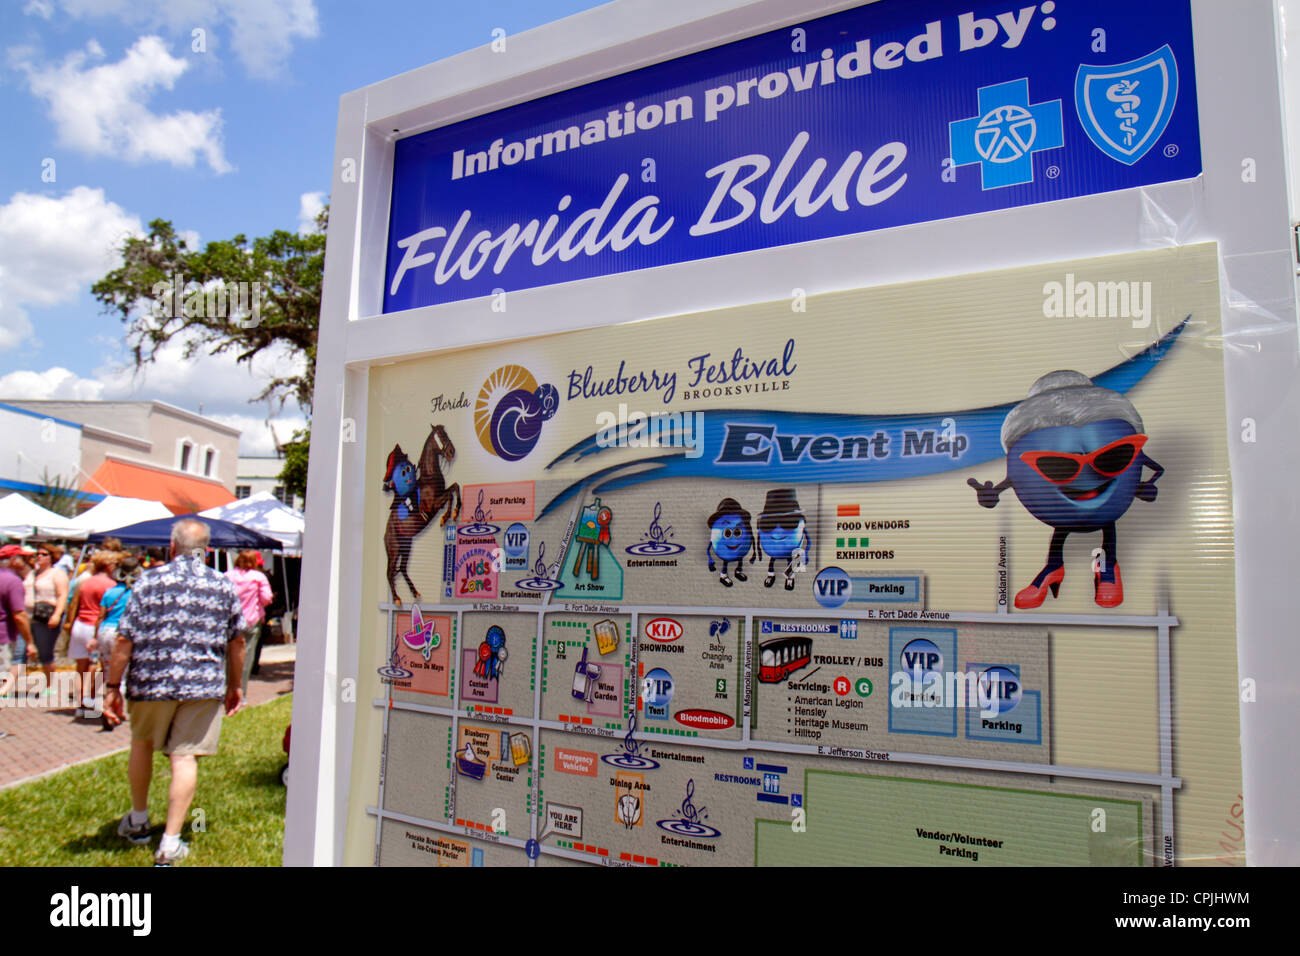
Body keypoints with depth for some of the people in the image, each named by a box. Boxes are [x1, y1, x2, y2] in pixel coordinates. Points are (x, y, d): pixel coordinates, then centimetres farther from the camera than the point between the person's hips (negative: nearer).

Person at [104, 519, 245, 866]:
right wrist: (235, 685, 20)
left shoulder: (150, 580, -3)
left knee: (142, 744, 23)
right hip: (204, 686, 0)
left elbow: (124, 640, -5)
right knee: (185, 758, 3)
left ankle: (138, 821, 38)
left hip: (151, 682, 0)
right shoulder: (224, 586, 3)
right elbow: (236, 643, 8)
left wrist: (112, 686, 3)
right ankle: (170, 843, 3)